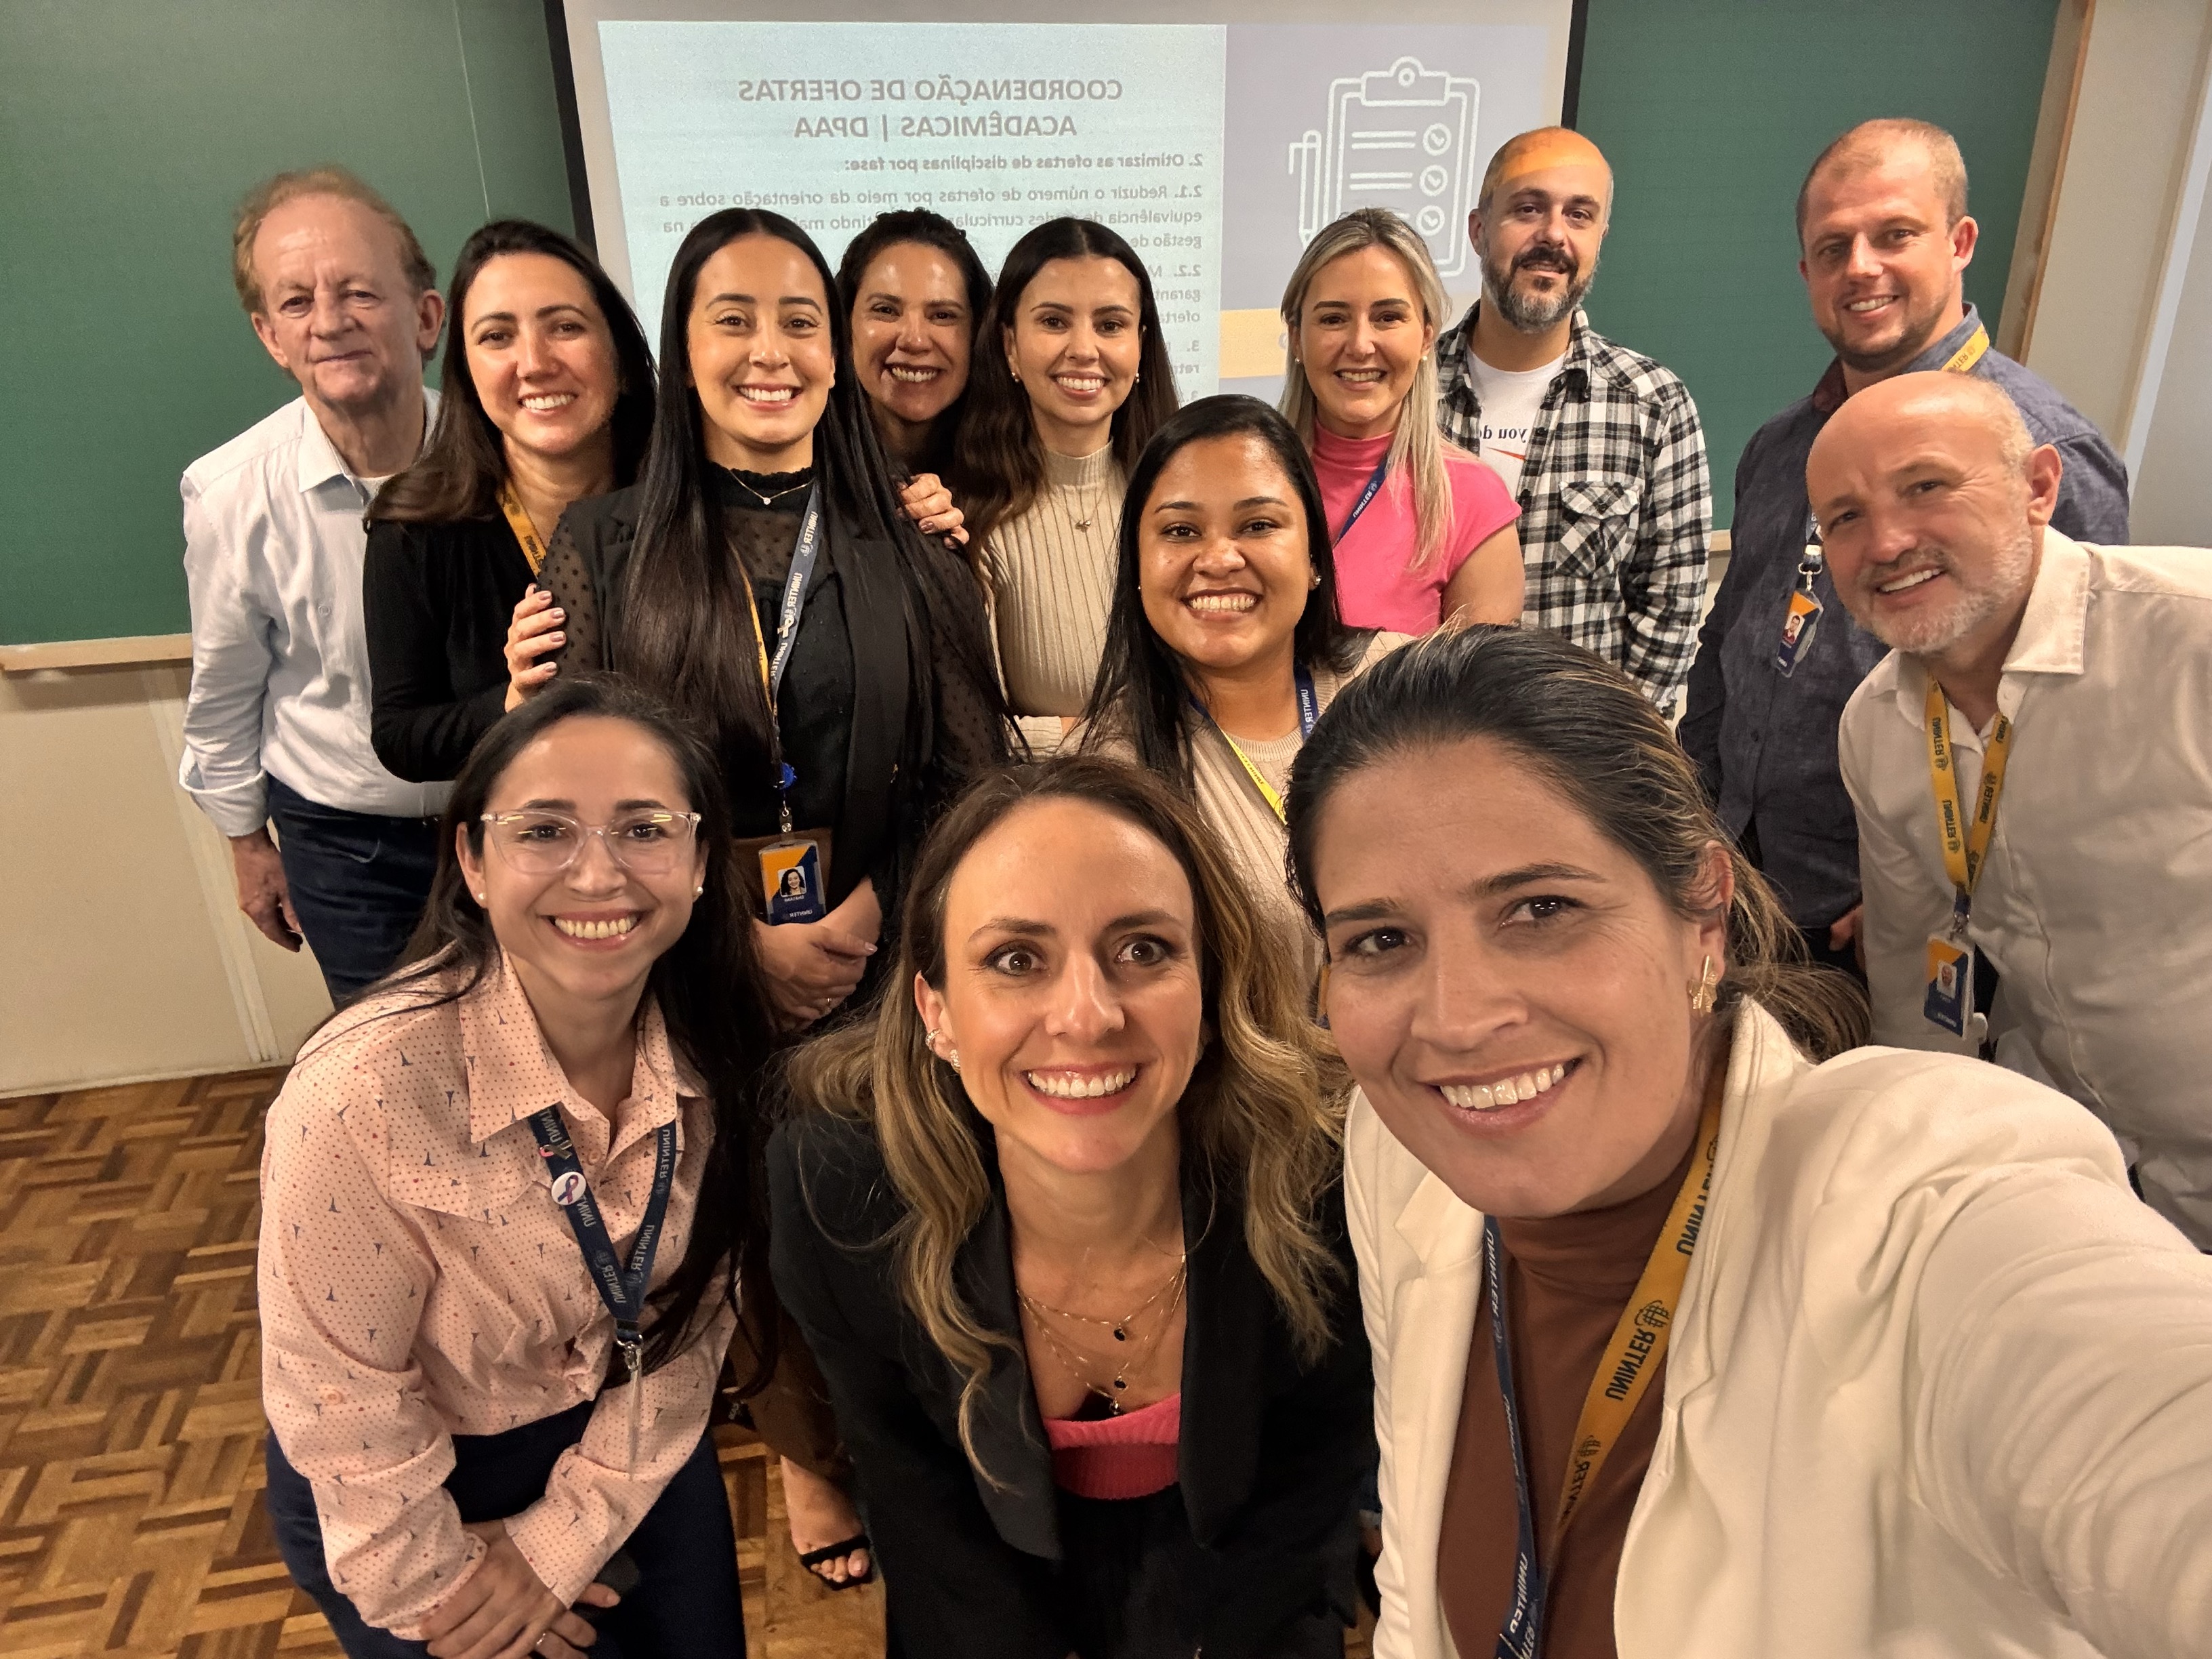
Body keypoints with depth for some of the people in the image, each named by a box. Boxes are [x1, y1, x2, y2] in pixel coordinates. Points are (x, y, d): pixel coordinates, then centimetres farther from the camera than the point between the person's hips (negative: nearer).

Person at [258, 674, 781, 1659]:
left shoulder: (715, 1055, -19)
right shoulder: (362, 1092, -33)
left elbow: (695, 1312, -8)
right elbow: (336, 1395, -21)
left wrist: (566, 1537, -7)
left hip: (629, 1450, 4)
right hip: (405, 1494, -4)